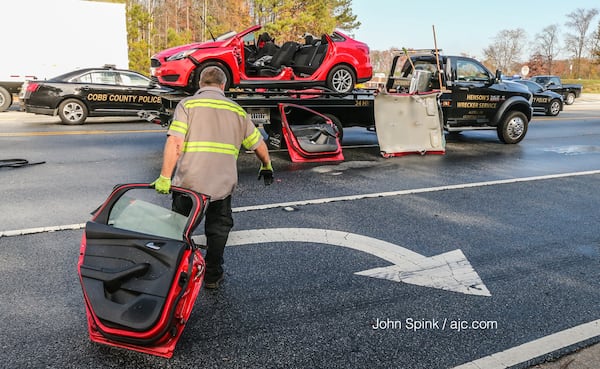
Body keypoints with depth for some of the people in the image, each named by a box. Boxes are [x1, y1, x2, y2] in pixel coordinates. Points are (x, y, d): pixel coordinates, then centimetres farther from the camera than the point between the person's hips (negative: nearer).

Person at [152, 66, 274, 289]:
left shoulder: (187, 104, 2)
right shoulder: (237, 110, 11)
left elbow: (174, 142, -13)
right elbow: (259, 145, 16)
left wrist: (165, 177, -14)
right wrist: (266, 167, 33)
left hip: (188, 183, -1)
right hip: (223, 184, 2)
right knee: (218, 229, 18)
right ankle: (212, 276, 25)